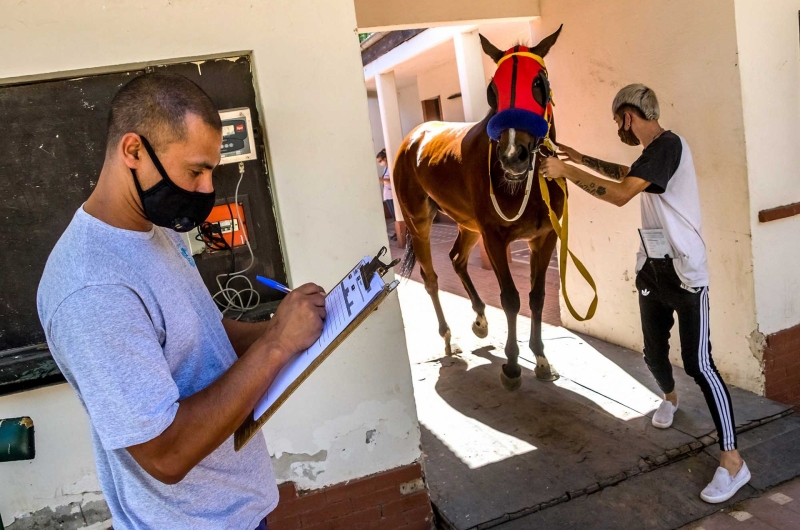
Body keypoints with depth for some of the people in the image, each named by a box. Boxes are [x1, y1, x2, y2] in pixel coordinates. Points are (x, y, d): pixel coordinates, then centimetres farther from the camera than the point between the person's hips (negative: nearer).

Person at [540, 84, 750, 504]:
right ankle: (669, 398, 49)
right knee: (654, 353, 18)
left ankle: (733, 461, -1)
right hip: (653, 269, 9)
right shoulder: (653, 150, 11)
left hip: (686, 274, -8)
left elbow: (620, 194, -27)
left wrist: (566, 171, -19)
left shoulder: (669, 145, -17)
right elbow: (626, 175, 33)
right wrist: (582, 159, 28)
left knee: (699, 364, -9)